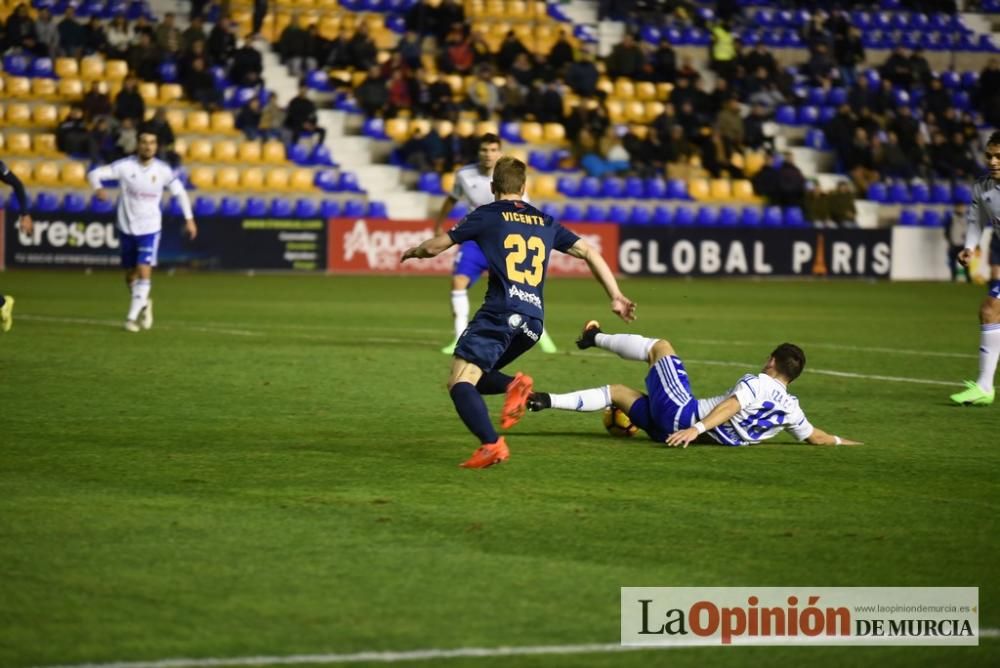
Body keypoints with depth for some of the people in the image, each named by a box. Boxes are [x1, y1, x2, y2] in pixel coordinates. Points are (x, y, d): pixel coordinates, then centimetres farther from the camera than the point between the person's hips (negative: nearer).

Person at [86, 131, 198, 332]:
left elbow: (179, 192, 7)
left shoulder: (163, 170, -7)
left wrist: (189, 219, 7)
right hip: (127, 227, 1)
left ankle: (132, 317, -9)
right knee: (130, 275, 11)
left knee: (144, 272, -15)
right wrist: (98, 189, -36)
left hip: (150, 228, -1)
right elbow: (95, 174, -14)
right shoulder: (125, 166, -11)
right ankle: (144, 304, 38)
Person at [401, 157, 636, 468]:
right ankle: (515, 385, -10)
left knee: (459, 382, -8)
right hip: (533, 322, 6)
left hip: (500, 314, -6)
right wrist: (616, 296, 24)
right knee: (475, 377, 21)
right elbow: (588, 252, 21)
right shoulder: (545, 223, 23)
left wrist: (414, 251, 35)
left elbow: (435, 246, 13)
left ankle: (492, 444, -30)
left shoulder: (487, 216, 9)